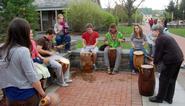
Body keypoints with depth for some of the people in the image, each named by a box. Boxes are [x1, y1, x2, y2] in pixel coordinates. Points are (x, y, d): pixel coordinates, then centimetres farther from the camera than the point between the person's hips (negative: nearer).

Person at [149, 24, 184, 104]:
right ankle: (169, 98, 28)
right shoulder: (167, 37, 19)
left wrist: (155, 62, 5)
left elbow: (158, 52, -10)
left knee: (164, 79, 3)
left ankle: (159, 98, 15)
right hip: (178, 59, 10)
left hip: (171, 60, -10)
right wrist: (157, 60, 22)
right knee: (172, 79, 17)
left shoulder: (160, 39, -11)